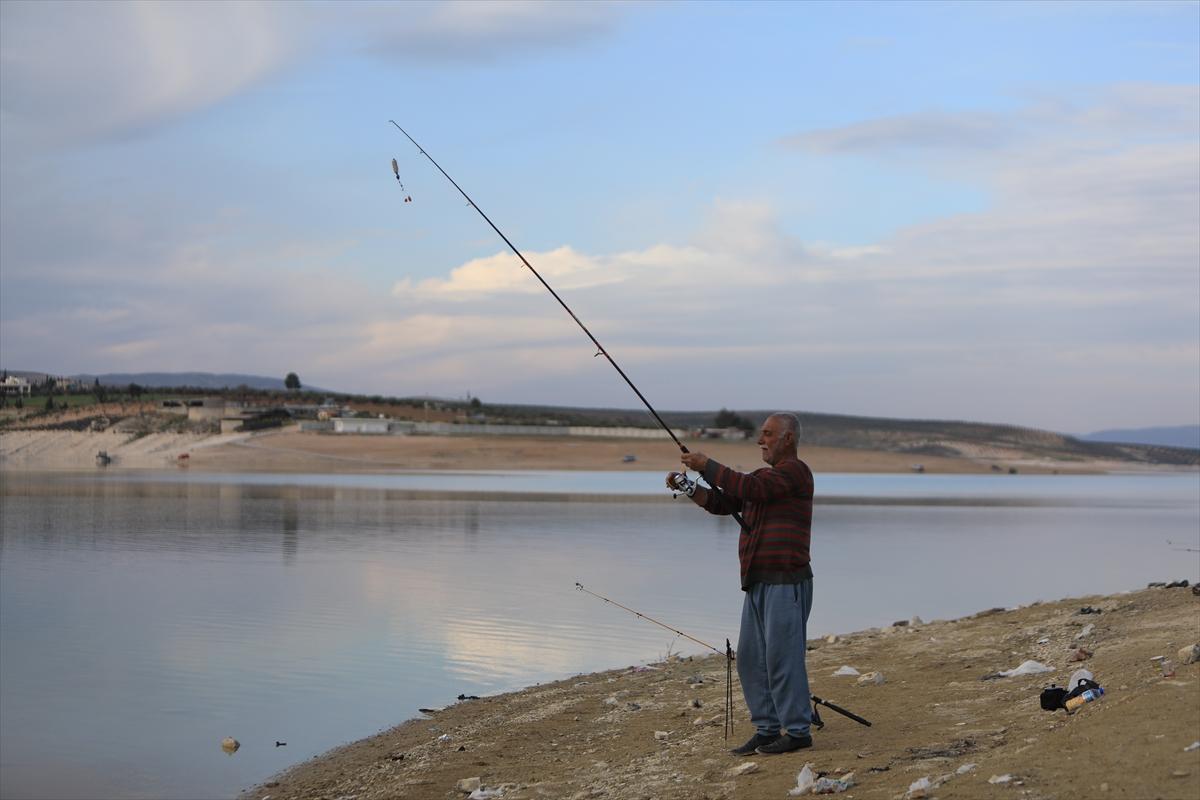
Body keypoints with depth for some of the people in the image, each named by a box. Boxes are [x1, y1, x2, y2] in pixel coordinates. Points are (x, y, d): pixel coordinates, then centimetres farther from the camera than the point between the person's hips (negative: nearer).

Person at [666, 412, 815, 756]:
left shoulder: (794, 470, -9)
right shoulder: (763, 475, 20)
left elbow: (749, 488, -22)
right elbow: (721, 503, 15)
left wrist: (706, 465, -14)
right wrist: (688, 487, -1)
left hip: (786, 582, -10)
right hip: (758, 583, 10)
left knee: (782, 657, -9)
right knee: (751, 659, 9)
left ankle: (797, 730, -1)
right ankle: (768, 730, 15)